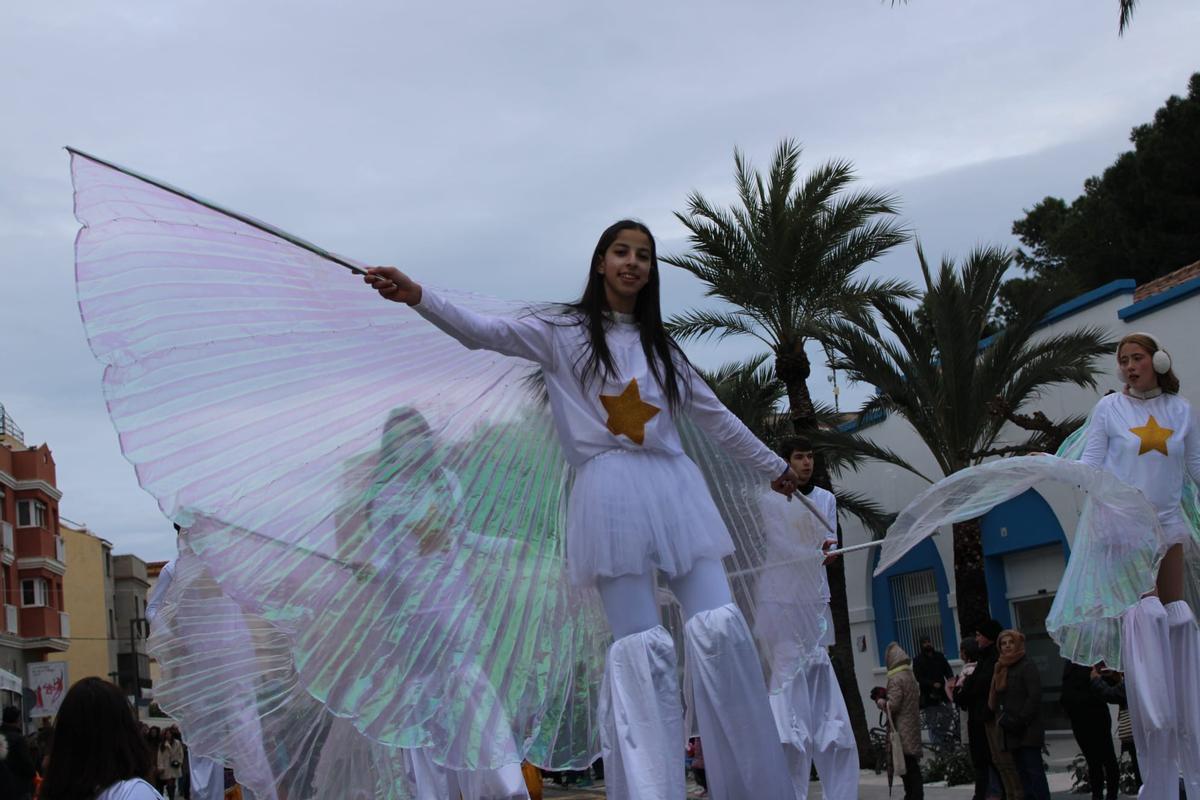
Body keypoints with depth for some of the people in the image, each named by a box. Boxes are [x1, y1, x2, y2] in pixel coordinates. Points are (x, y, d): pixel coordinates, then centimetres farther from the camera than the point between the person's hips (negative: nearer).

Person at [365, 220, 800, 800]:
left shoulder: (660, 346, 22)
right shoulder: (563, 333, 10)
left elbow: (716, 417, 30)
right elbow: (484, 332, -3)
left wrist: (773, 467, 36)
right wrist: (416, 296, -18)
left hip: (675, 487, 4)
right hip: (611, 491, -4)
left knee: (721, 629, -8)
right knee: (640, 646, -10)